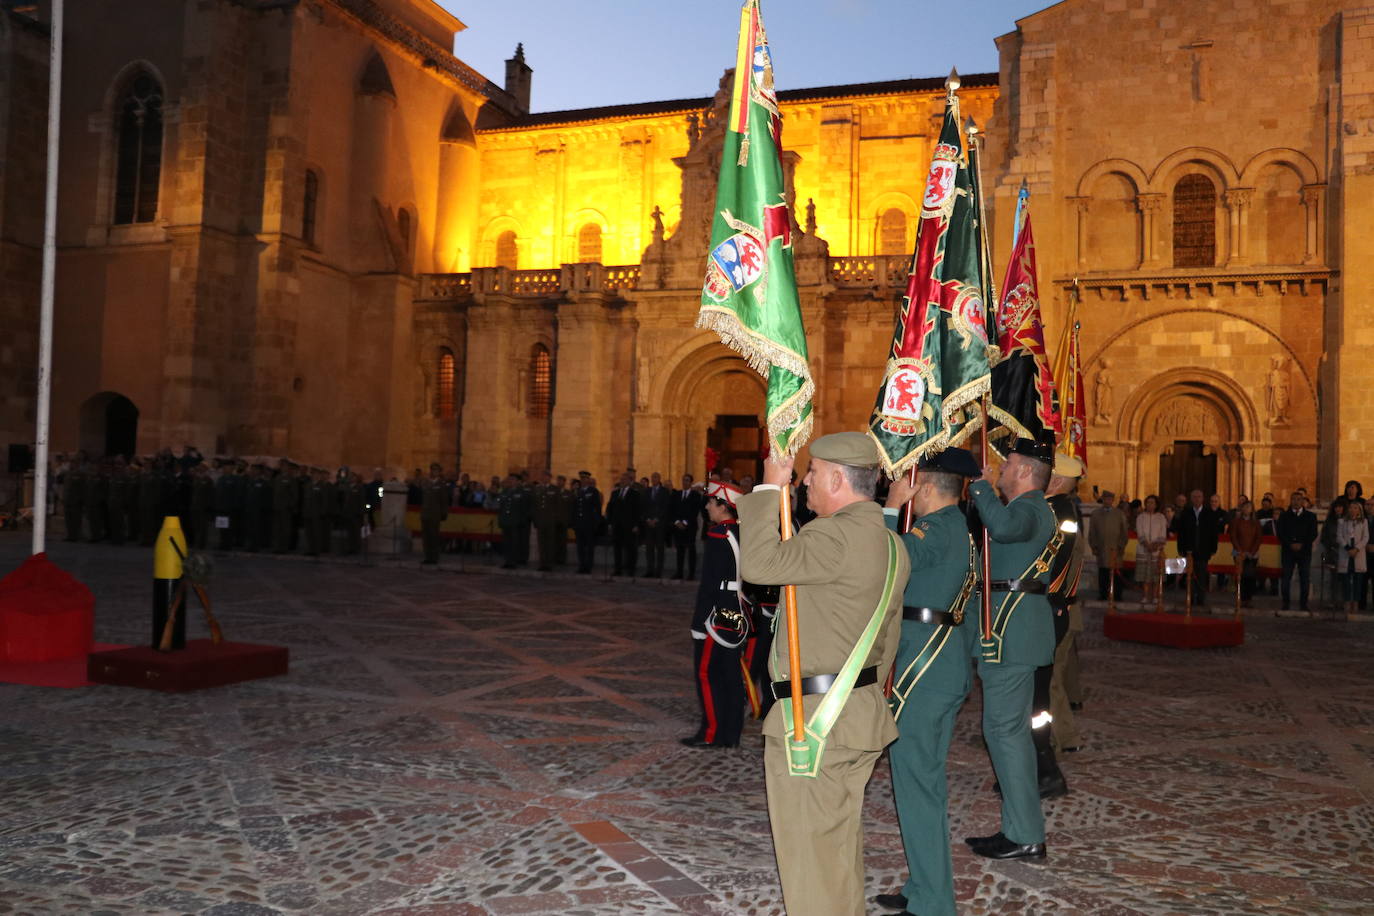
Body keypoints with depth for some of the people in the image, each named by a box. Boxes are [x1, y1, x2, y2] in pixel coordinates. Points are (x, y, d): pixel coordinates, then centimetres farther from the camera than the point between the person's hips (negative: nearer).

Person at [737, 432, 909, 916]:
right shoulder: (890, 544, 11)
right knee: (840, 837, 21)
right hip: (861, 710, 10)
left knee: (808, 846, 2)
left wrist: (770, 488, -19)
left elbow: (759, 563, -30)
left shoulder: (839, 536, -21)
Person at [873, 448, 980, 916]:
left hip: (922, 674, -10)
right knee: (928, 780, 18)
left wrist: (891, 505, -18)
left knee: (916, 784, -2)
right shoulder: (962, 530, 14)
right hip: (950, 672, 10)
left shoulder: (936, 528, -16)